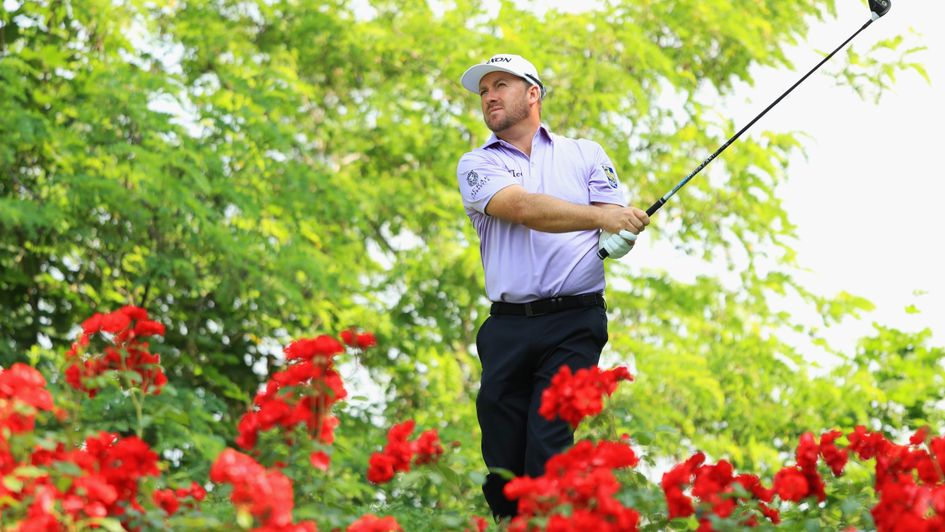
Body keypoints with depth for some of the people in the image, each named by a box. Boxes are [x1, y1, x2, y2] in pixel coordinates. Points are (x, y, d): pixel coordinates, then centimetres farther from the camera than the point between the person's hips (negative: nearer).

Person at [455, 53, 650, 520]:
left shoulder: (586, 154, 16)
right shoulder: (477, 165, 12)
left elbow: (617, 230, 9)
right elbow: (523, 208, -7)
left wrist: (621, 235, -15)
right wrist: (599, 215, -18)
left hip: (573, 323, -1)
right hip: (507, 327, 1)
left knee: (548, 450, -16)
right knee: (502, 466, -2)